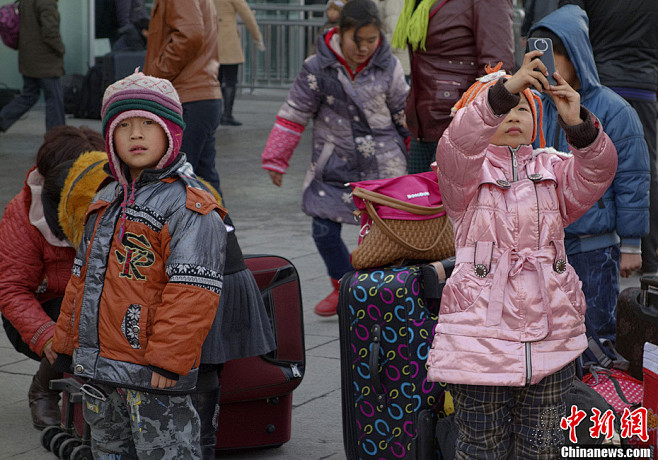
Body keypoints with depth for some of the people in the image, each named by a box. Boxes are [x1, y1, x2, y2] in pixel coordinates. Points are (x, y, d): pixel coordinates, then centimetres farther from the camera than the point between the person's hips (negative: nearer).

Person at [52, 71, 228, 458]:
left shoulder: (190, 206, -13)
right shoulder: (106, 202, 14)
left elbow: (192, 293, -19)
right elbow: (83, 277, 21)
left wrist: (166, 361, -22)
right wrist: (68, 344, 19)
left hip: (152, 373, -8)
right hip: (97, 371, 8)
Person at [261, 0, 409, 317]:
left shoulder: (388, 68, -3)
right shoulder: (318, 68, -7)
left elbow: (405, 115, 9)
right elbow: (293, 115, 1)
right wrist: (275, 159, 4)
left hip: (382, 165, 0)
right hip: (334, 164, 1)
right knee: (324, 229, -2)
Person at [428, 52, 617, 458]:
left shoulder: (552, 168, 14)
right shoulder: (465, 170, 6)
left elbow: (596, 172, -6)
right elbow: (457, 145, -17)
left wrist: (578, 124, -25)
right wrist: (504, 88, -30)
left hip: (550, 331, 3)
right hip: (481, 330, -3)